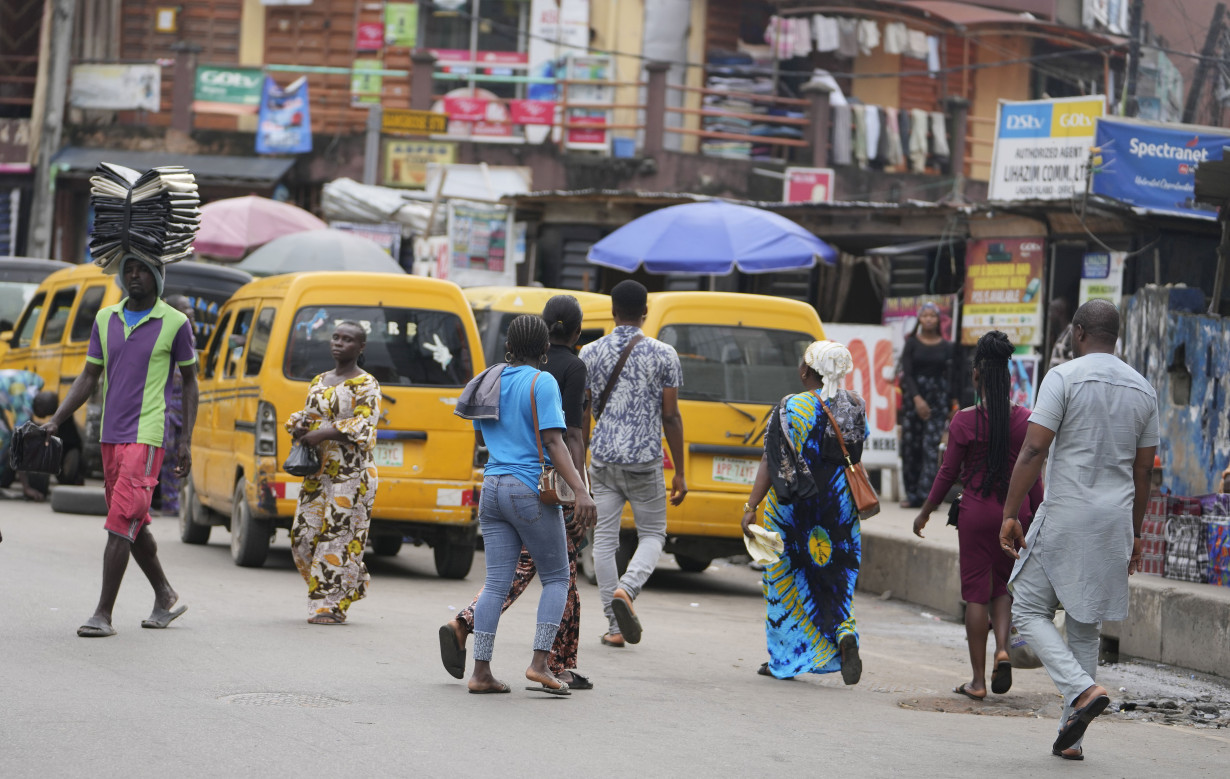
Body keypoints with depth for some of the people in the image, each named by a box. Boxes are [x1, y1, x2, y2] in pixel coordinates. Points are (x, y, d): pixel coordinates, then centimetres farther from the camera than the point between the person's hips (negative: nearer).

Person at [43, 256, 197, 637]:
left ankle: (103, 615, -14)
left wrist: (186, 440, -2)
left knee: (121, 523, -13)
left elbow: (189, 381, 3)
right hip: (111, 435, 6)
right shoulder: (105, 319, 10)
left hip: (147, 436, -6)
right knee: (133, 523, 14)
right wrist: (55, 421, 4)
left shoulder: (175, 323, -3)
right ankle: (165, 598, 31)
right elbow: (88, 377, 14)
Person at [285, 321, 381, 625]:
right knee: (303, 535, 4)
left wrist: (322, 434, -21)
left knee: (339, 535, -9)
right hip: (318, 471, 7)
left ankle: (332, 605, -4)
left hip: (351, 473, -7)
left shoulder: (366, 384, -5)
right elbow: (307, 415, 26)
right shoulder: (319, 382, 17)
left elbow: (363, 425, -16)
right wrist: (298, 426, 1)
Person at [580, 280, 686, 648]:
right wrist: (679, 473, 2)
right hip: (645, 460, -2)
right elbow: (670, 417, -4)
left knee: (604, 539, 7)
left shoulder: (590, 353, 2)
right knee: (652, 534, 12)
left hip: (602, 457, 2)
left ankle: (615, 626, 5)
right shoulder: (663, 355, -4)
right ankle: (626, 589, -17)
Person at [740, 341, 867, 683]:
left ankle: (784, 660, 12)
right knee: (835, 576, 11)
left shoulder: (790, 408, -12)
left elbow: (771, 464, -16)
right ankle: (845, 634, -17)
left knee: (787, 577, 8)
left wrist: (751, 507, -16)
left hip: (793, 505, -3)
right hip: (840, 502, 3)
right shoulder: (855, 407, 1)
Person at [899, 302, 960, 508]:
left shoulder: (947, 347, 7)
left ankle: (927, 495, -18)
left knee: (931, 446, -12)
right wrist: (917, 399, -15)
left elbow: (951, 377, 6)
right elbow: (907, 373, -3)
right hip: (914, 395, 1)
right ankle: (912, 495, 6)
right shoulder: (912, 344, 5)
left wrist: (954, 403, -4)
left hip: (938, 398, -1)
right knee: (911, 446, -1)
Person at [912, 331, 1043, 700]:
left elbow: (948, 472, -4)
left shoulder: (965, 420, -9)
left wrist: (925, 512, 9)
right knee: (1003, 585, 19)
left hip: (977, 511, -3)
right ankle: (1003, 649, -5)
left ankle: (978, 680, 5)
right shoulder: (1024, 419, -3)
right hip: (1014, 512, 3)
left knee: (976, 593, 4)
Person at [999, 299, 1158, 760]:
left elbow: (1033, 451, -13)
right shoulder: (1142, 390, 10)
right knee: (1085, 626, 12)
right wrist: (1134, 536, 20)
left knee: (1030, 610, 5)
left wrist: (1009, 515, -10)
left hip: (1065, 515, -5)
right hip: (1115, 522, 5)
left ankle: (1083, 690, -16)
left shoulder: (1064, 378, -7)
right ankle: (1070, 736, 10)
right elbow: (1143, 472, 13)